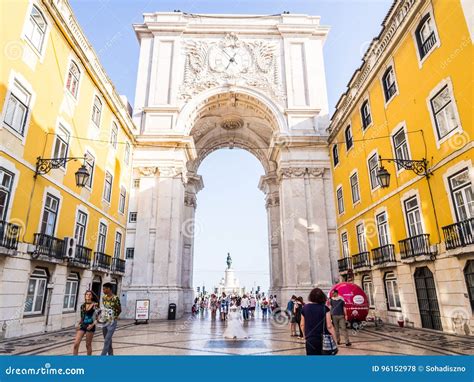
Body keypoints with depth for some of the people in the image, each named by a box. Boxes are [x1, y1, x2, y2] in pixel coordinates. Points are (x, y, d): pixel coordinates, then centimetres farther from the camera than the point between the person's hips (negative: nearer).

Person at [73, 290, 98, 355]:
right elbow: (82, 317, 19)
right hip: (82, 326, 4)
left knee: (88, 345, 5)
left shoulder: (95, 305, -5)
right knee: (76, 344, -7)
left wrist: (92, 325, -18)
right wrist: (78, 324, 4)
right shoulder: (82, 306, 10)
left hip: (90, 326, -4)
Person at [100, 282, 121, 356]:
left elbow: (119, 310, -7)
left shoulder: (115, 298, -15)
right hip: (104, 321, 7)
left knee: (107, 340, -8)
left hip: (112, 322, -7)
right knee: (108, 340, 15)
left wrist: (114, 317, -14)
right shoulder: (104, 298, 4)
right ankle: (110, 354, 27)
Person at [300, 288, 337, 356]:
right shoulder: (324, 308, -9)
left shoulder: (305, 308, 0)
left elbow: (302, 324, 8)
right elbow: (329, 326, -11)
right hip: (324, 339, -1)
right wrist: (334, 339, -2)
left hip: (310, 340, 2)